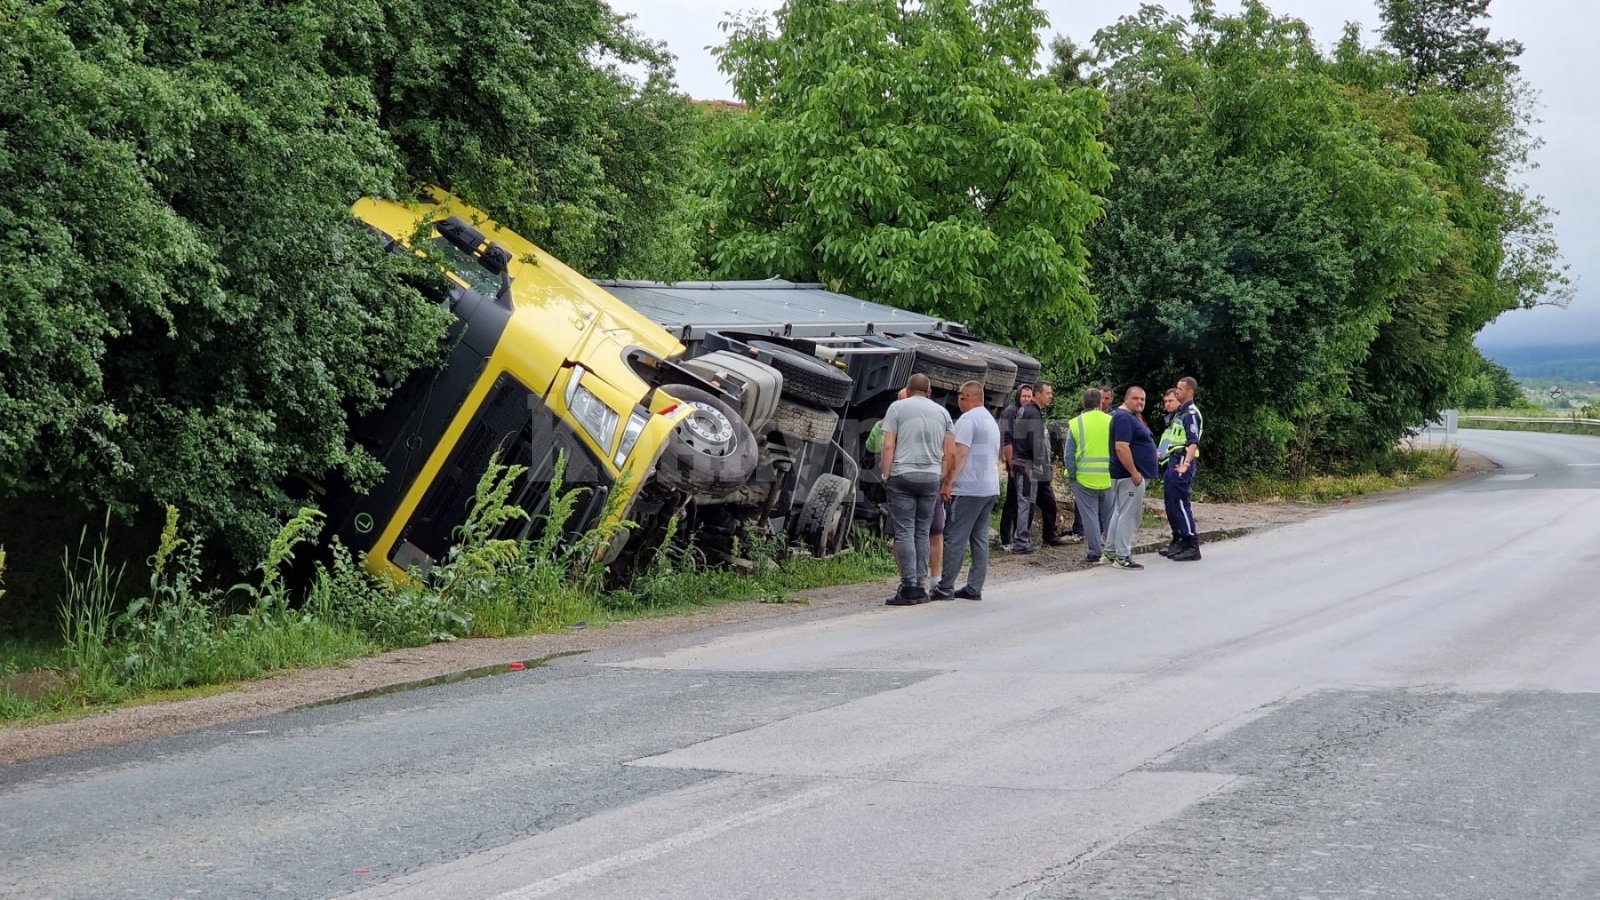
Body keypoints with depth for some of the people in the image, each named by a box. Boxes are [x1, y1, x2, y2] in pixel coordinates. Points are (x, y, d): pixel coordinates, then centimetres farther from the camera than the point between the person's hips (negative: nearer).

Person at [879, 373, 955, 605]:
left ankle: (909, 586, -9)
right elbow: (950, 451, 9)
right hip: (931, 477, 3)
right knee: (922, 533, 9)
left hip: (903, 474, -3)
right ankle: (921, 587, 6)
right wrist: (944, 478, 16)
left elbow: (888, 446, -5)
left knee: (905, 532, -4)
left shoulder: (897, 407, 2)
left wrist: (886, 475, -2)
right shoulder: (942, 412, 13)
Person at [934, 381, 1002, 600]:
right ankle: (974, 588, 7)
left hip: (969, 489, -9)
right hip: (991, 488, 9)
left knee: (956, 539, -7)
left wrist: (947, 484, -14)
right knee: (980, 538, 8)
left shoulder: (967, 419, -10)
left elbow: (959, 454, -17)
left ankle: (945, 587, -8)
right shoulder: (992, 421, 19)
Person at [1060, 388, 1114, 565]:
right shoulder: (1111, 422, 0)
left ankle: (1094, 552, -1)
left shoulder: (1075, 424, -3)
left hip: (1085, 477, -2)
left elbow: (1068, 455, -2)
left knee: (1089, 515, 2)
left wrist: (1072, 476, 5)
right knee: (1109, 515, 14)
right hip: (1109, 477, 2)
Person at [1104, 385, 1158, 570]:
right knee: (1129, 515, -8)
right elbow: (1121, 447, -25)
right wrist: (1134, 472, -25)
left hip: (1129, 475, 11)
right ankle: (1122, 556, -6)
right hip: (1131, 475, -11)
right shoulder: (1124, 418, -17)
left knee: (1119, 512, 15)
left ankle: (1112, 551, 21)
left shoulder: (1132, 416, 16)